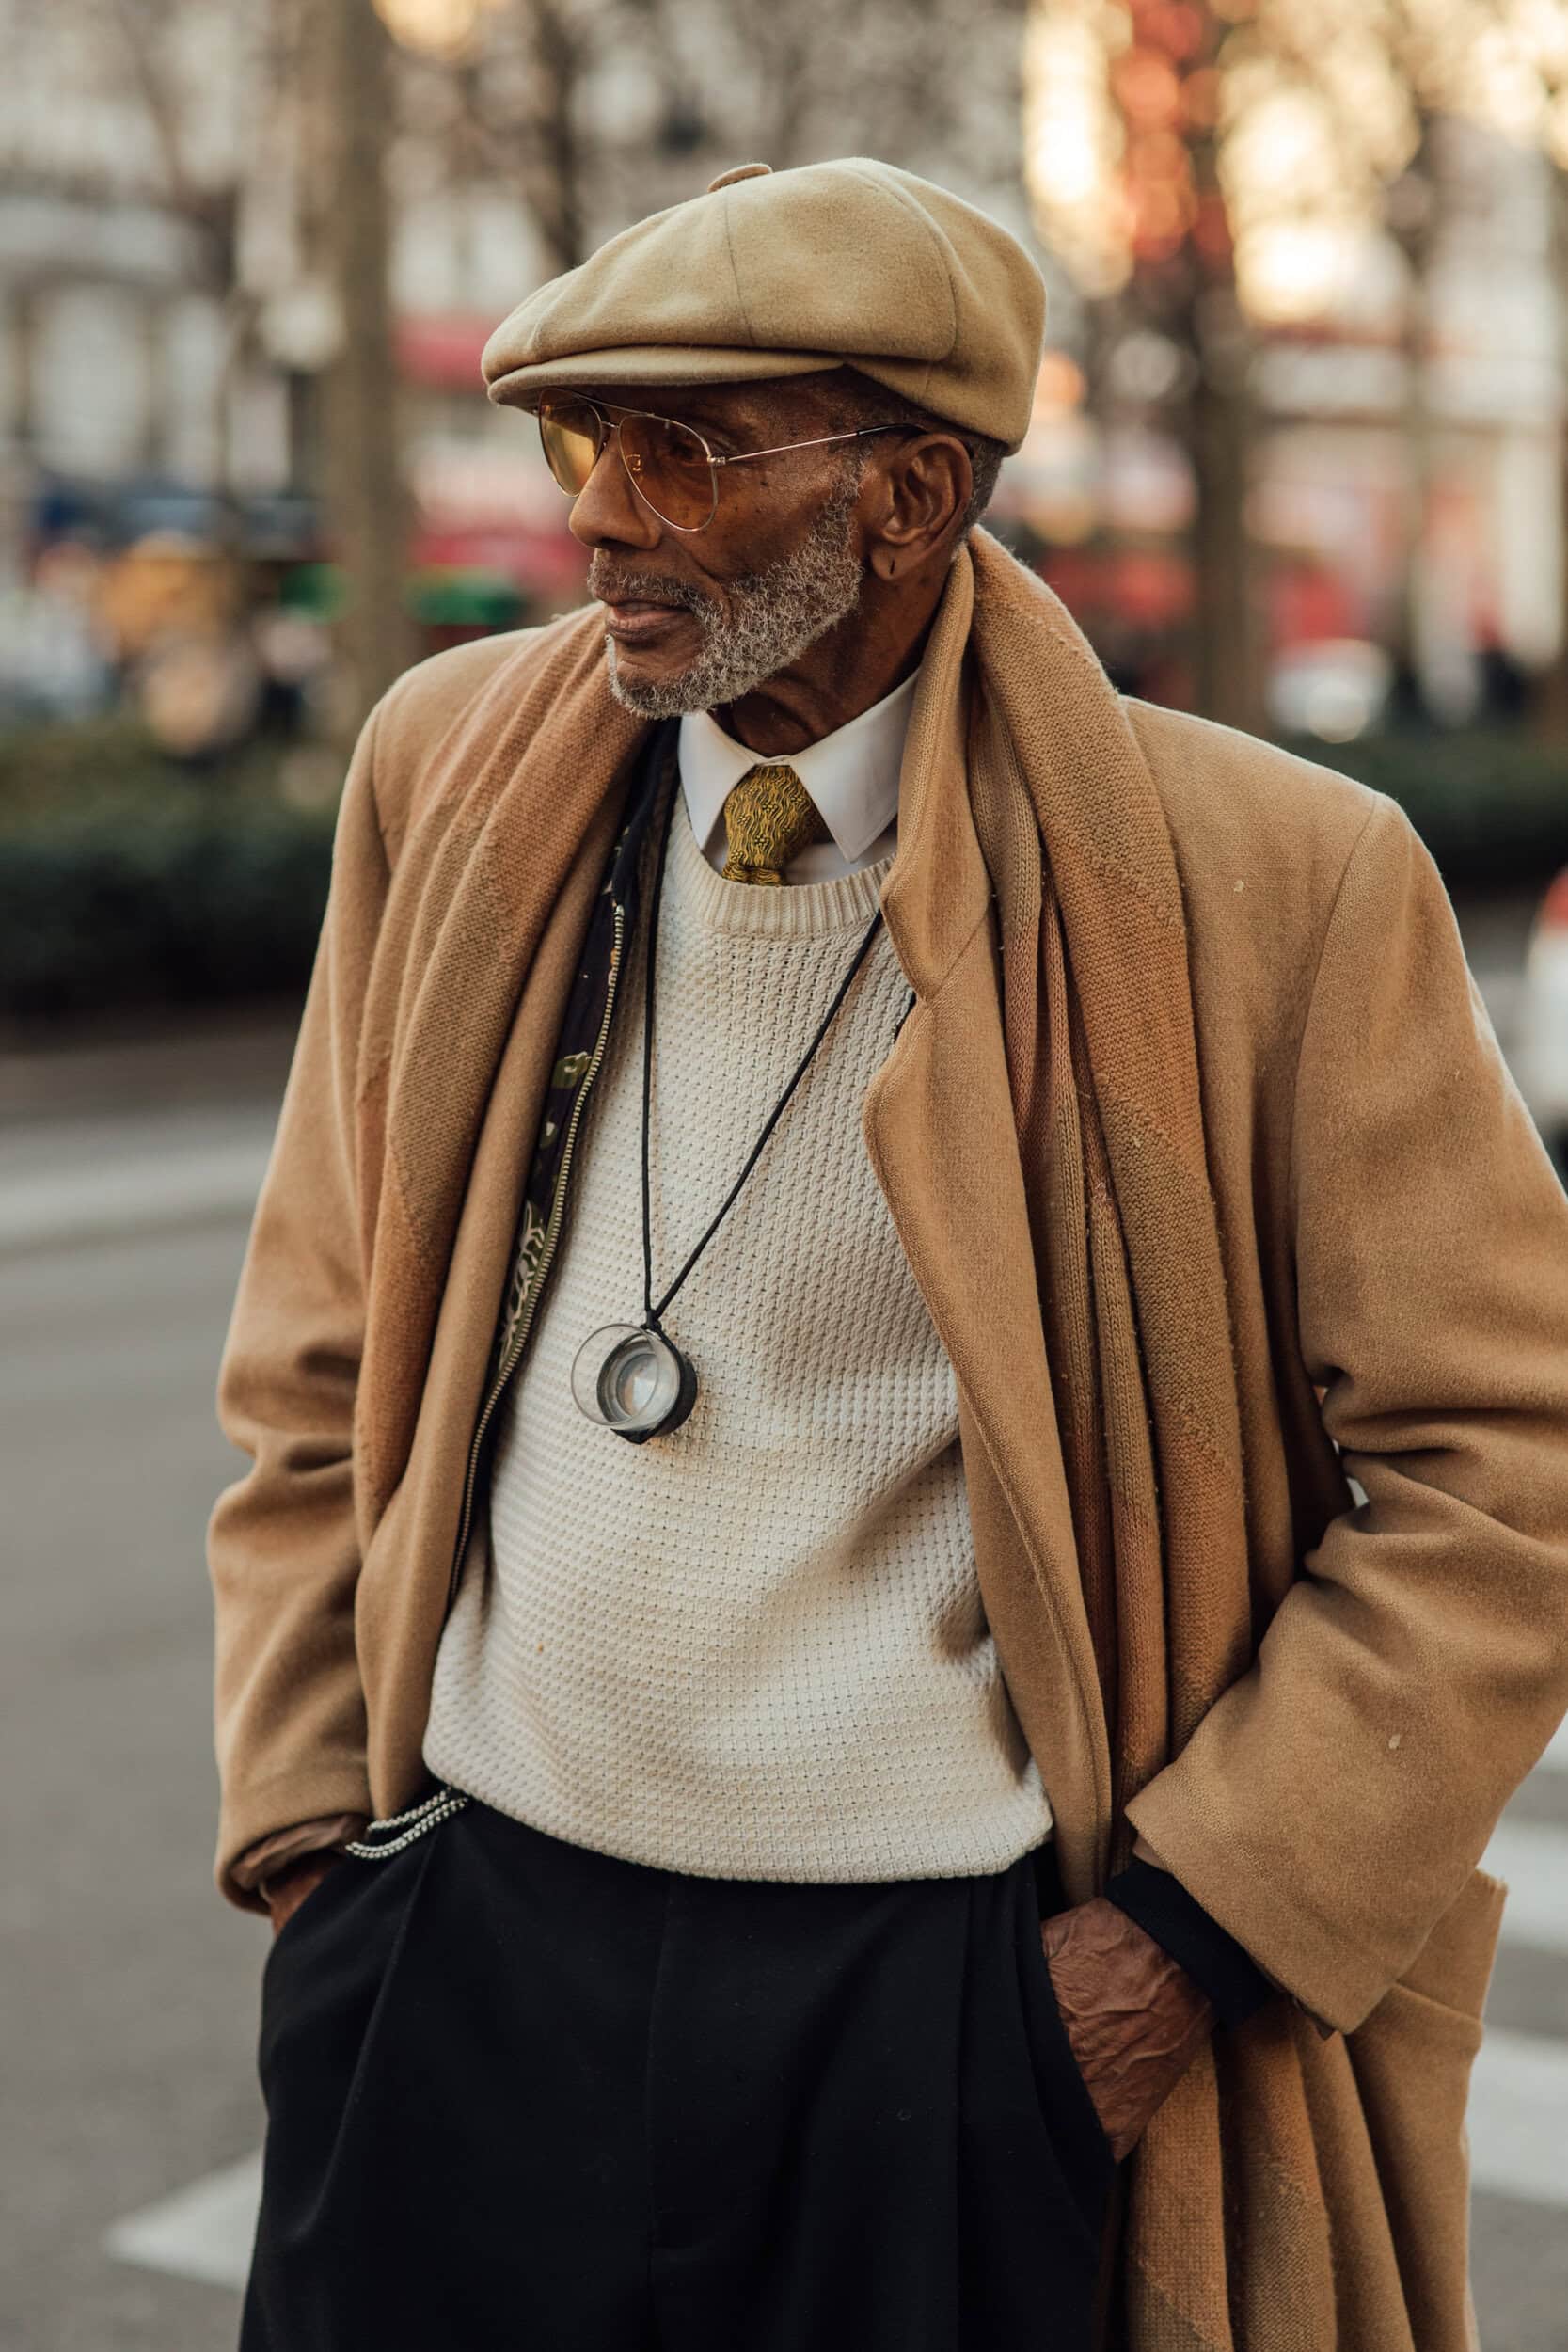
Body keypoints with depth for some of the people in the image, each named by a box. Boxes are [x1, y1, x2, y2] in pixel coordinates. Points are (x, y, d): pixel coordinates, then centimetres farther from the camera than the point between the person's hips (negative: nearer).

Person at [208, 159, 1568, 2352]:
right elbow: (320, 1376, 10)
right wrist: (315, 1841, 5)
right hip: (466, 1961, 3)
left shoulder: (1268, 881, -10)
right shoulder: (454, 767, 2)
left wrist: (1196, 1931, -8)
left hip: (965, 2011, -3)